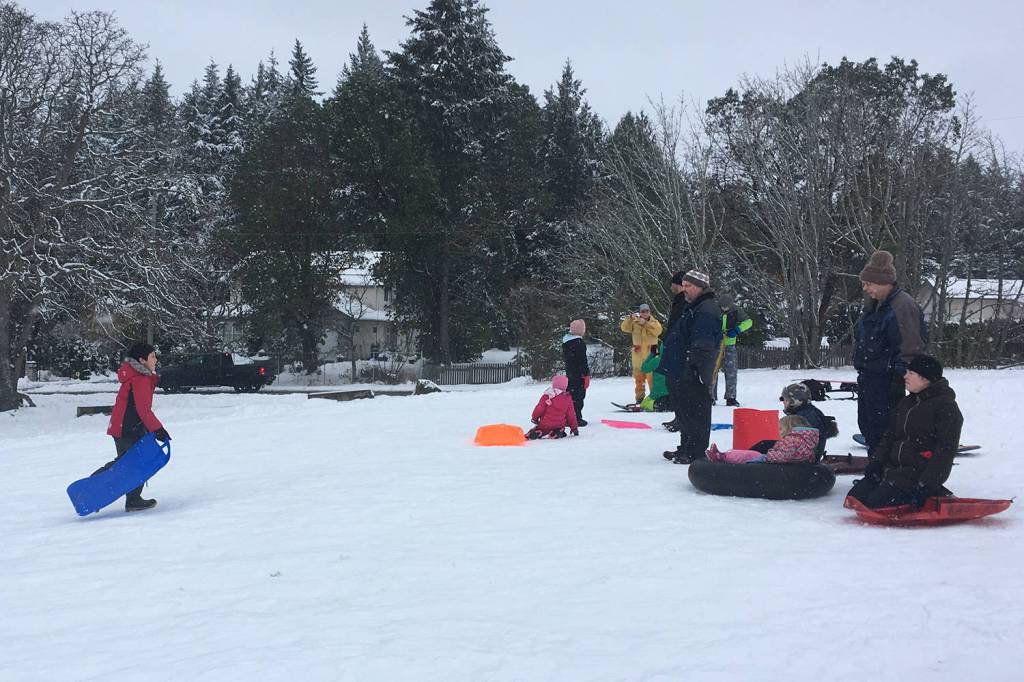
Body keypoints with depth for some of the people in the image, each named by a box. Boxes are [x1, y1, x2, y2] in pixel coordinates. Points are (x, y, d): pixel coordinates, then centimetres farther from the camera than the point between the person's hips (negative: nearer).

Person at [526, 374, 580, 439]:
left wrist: (534, 418, 9)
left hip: (545, 425, -1)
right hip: (559, 426, 1)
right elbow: (571, 415, 3)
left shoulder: (547, 396, -10)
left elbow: (539, 409, -10)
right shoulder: (568, 398, -2)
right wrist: (574, 428, 14)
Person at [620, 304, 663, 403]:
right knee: (639, 378, 4)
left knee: (652, 378, -7)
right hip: (638, 355, 2)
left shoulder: (654, 322, 7)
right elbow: (625, 328, -3)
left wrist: (645, 323, -16)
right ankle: (639, 398, 10)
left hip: (650, 355, -2)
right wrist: (630, 318, -16)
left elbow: (658, 331, -12)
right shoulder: (634, 323, 9)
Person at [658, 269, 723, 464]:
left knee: (695, 413, -6)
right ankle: (686, 449, 29)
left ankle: (696, 453, -2)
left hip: (694, 375, -11)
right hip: (682, 374, 11)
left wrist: (693, 367, -27)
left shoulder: (706, 311, -15)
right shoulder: (693, 308, 20)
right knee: (684, 412, 18)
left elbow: (702, 345, -23)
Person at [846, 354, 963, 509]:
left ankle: (935, 496, -3)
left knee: (875, 502, -23)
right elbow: (890, 436, 18)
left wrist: (927, 485, -21)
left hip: (919, 474, -9)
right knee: (856, 495, -5)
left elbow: (946, 450, -15)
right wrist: (876, 461, -1)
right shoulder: (905, 404, 17)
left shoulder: (946, 406, -9)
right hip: (893, 466, 9)